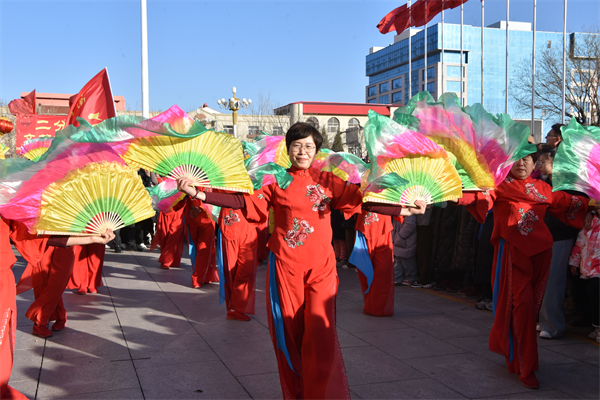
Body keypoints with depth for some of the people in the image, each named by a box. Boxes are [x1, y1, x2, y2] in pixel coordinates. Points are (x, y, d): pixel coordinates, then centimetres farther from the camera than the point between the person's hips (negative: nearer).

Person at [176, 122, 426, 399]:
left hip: (321, 266, 0)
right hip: (285, 266, 0)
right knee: (289, 332, 6)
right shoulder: (275, 181, 4)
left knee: (321, 332, -8)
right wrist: (198, 194, -13)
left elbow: (362, 200, 0)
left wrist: (403, 210, -9)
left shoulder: (327, 180, 6)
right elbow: (243, 200, -4)